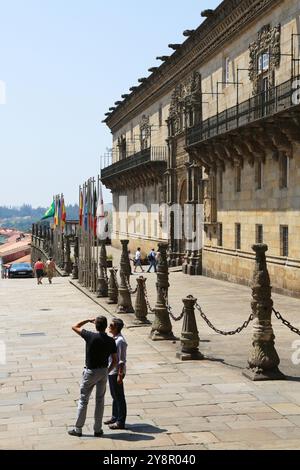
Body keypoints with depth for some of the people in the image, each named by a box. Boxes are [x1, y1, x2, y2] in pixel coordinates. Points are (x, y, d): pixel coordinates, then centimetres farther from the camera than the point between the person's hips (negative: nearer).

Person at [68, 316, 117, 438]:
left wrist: (88, 320, 5)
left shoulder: (90, 336, -17)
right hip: (103, 371, 3)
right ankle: (98, 430, 14)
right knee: (100, 400, 12)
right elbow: (114, 360, 0)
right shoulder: (111, 341, -6)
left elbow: (75, 327, -2)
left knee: (83, 400, 7)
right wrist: (107, 371, 13)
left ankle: (78, 429, 12)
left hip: (91, 372, -3)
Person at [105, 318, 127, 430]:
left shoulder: (120, 341, -20)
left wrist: (120, 375, -21)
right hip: (111, 371, 9)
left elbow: (122, 360, -20)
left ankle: (121, 422, 7)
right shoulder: (114, 339, 9)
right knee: (114, 396, 19)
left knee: (119, 397, -1)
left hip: (117, 372, -9)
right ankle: (115, 417, 32)